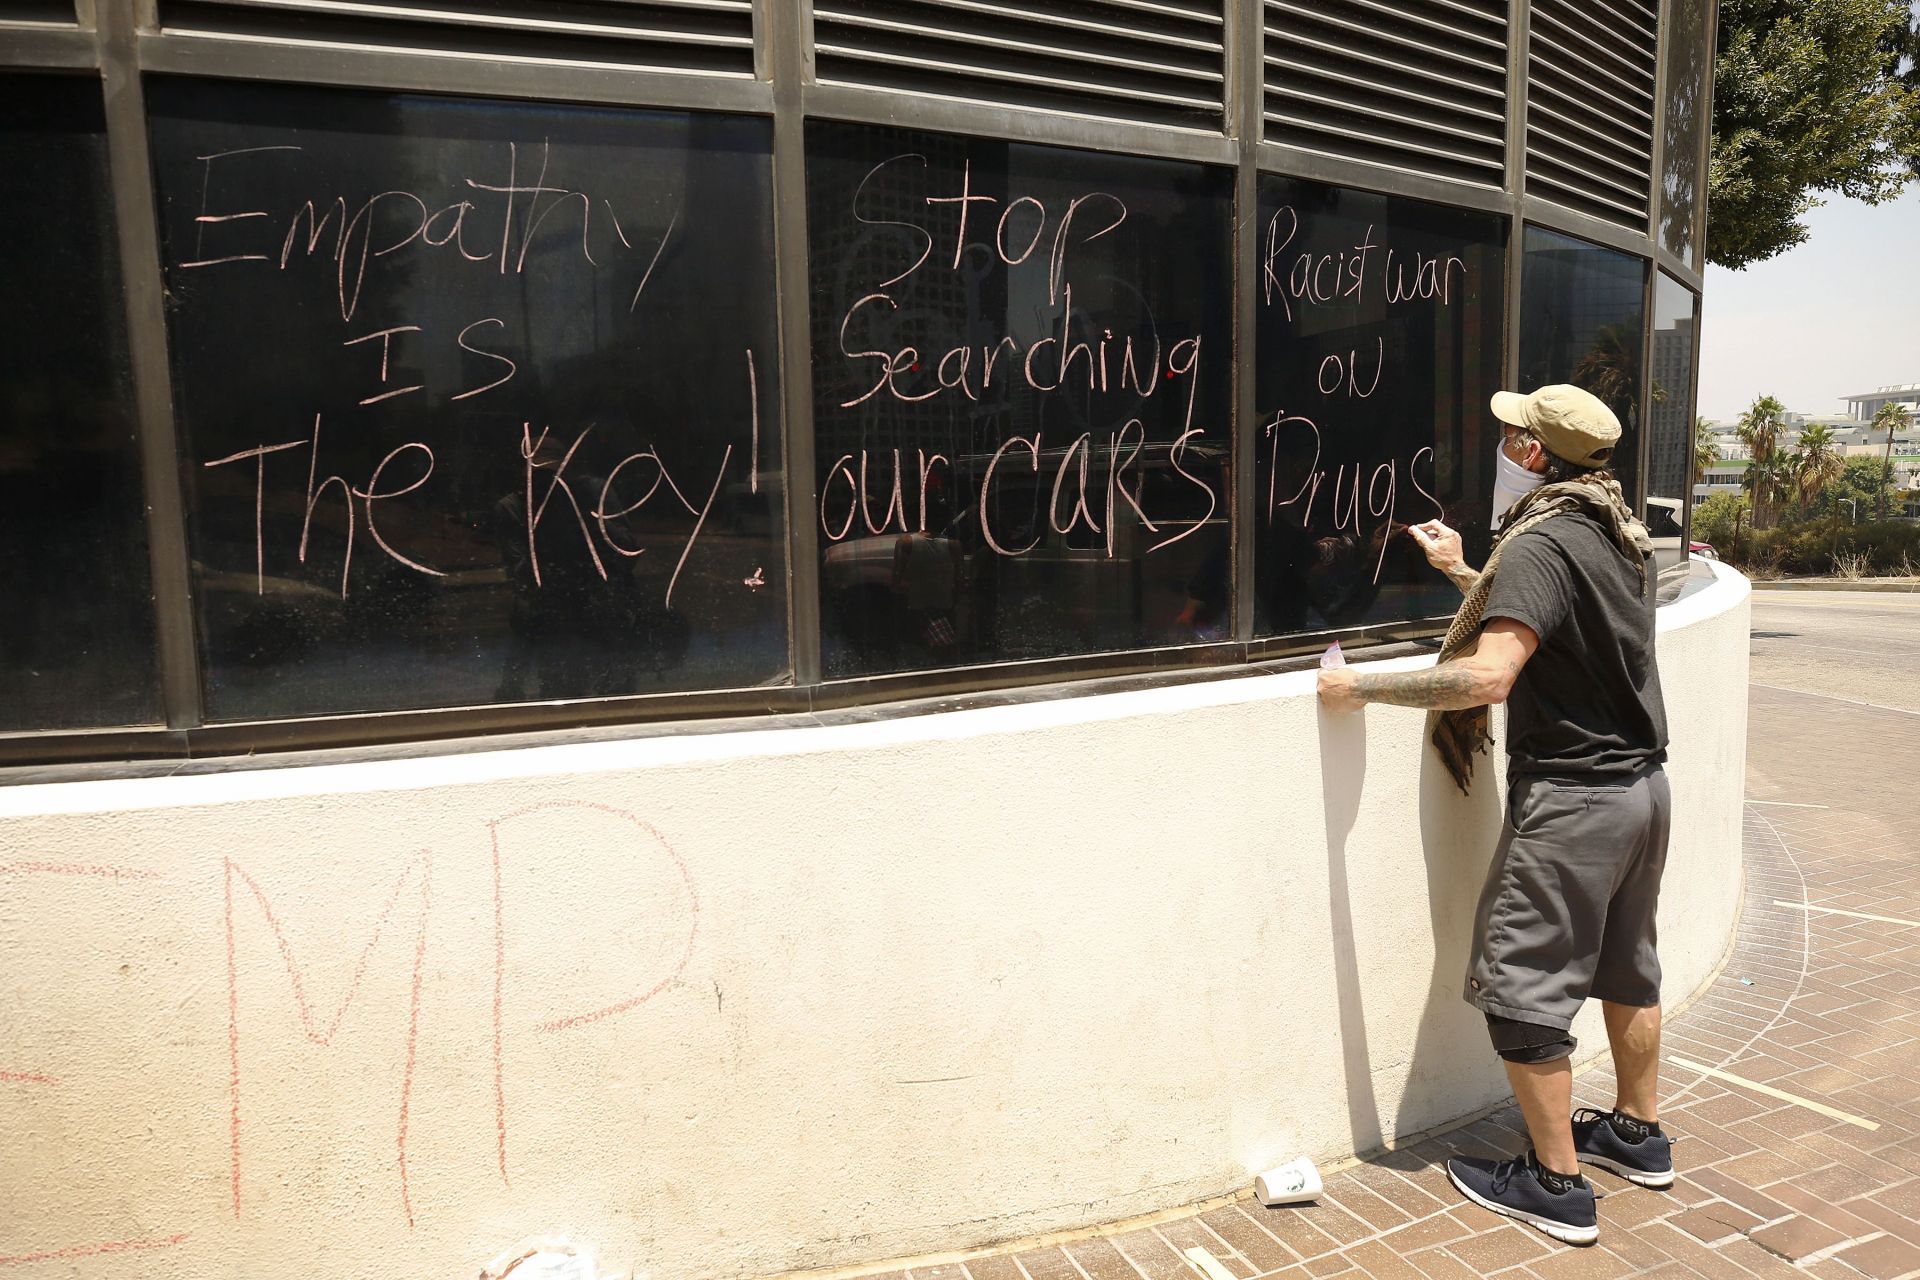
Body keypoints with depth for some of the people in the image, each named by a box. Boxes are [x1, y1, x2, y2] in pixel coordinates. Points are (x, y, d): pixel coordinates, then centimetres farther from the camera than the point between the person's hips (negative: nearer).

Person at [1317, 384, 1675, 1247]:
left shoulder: (1541, 544, -20)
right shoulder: (1618, 535, 8)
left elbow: (1487, 677, -32)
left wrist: (1365, 689, -25)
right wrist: (1466, 576, 27)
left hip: (1571, 798, -10)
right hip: (1642, 784, 10)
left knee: (1518, 986, 0)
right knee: (1626, 965, 22)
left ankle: (1556, 1184, 9)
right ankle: (1637, 1135, 38)